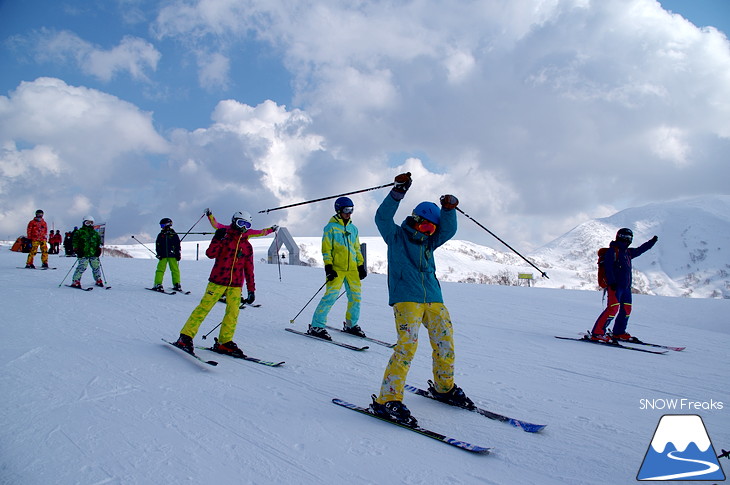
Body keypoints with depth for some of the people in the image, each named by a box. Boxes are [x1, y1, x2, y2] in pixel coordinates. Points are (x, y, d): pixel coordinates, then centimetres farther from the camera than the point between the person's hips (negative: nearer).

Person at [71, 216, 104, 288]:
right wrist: (76, 249, -8)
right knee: (82, 267, -15)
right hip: (83, 254, -5)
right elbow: (75, 241, 1)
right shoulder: (79, 232, 3)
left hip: (94, 254, 5)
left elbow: (99, 241, 24)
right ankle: (75, 282, -9)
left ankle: (98, 280, 22)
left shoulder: (95, 233, 18)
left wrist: (99, 248, 11)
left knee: (96, 267, 7)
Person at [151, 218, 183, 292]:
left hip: (172, 255, -1)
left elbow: (178, 245, 8)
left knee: (175, 270, 0)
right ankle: (157, 284, 1)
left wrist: (178, 254, 5)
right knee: (160, 269, -2)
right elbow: (157, 245, 8)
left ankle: (177, 284, 7)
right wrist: (159, 254, -2)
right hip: (163, 255, 1)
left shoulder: (174, 235, 5)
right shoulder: (160, 235, 9)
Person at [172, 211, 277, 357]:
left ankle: (224, 342, 9)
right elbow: (210, 254, -9)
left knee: (233, 313, -1)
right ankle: (186, 337, 0)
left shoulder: (247, 247, 14)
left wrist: (251, 289, 14)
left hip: (236, 285, 4)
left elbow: (249, 270, 16)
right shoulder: (224, 238, 3)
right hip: (218, 281, -4)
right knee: (204, 308, -6)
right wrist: (217, 239, -20)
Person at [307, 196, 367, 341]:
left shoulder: (353, 228, 16)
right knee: (331, 295, -14)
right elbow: (326, 249, -3)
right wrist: (328, 267, -11)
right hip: (336, 268, -6)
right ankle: (316, 326, -7)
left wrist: (361, 266, 15)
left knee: (356, 295, 5)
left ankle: (351, 324, 22)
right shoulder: (331, 227, 0)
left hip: (352, 268, 6)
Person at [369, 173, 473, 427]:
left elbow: (448, 229, 7)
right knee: (407, 345, -19)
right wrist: (398, 192, -16)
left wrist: (449, 209, -8)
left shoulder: (428, 242, 21)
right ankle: (388, 400, -14)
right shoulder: (396, 236, 7)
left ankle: (444, 388, 30)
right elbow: (382, 217, -8)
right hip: (405, 298, -6)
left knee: (445, 343, 7)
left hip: (433, 299, 7)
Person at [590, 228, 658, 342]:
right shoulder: (612, 250, -7)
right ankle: (596, 333, -21)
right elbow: (608, 266, -15)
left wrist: (652, 242, 41)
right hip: (615, 286, -9)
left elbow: (640, 250, 37)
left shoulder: (628, 252, 19)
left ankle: (619, 333, 25)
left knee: (626, 309, 13)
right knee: (613, 308, -19)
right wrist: (611, 282, -23)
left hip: (626, 286, 9)